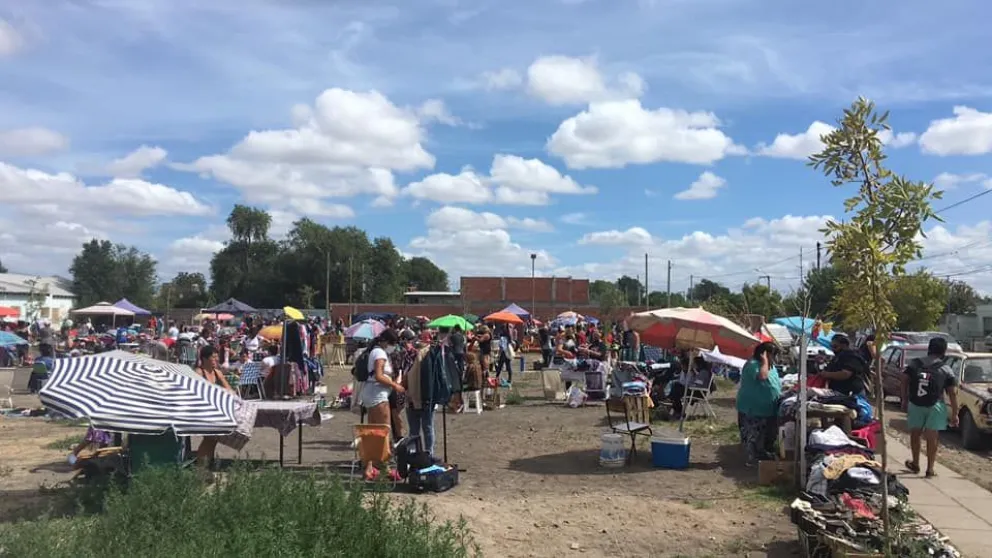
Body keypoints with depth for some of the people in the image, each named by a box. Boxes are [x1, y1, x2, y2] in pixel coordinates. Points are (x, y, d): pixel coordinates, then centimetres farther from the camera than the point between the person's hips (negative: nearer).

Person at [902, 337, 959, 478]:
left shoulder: (914, 364, 4)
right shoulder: (946, 370, -2)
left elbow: (905, 381, 4)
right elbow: (952, 393, -2)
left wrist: (905, 400, 13)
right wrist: (954, 413, 3)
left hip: (915, 404, 2)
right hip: (935, 407, -2)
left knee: (915, 434, 17)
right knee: (932, 437, 5)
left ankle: (915, 463, 29)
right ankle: (930, 469, 8)